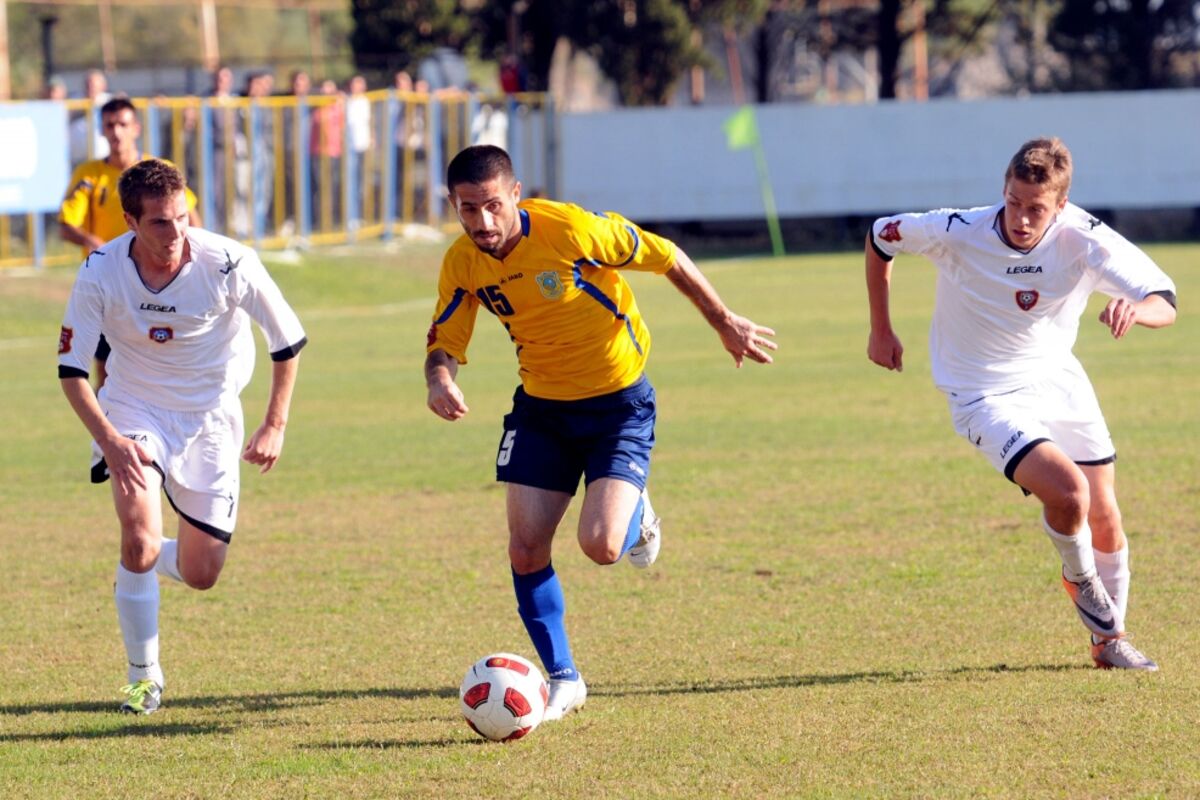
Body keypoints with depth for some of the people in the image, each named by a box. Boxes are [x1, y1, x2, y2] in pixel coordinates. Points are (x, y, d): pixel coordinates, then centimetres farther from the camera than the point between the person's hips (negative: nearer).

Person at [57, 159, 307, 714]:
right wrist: (109, 440, -24)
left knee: (201, 575, 1)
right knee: (140, 539, -25)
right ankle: (143, 677, -6)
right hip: (133, 411, -1)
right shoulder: (101, 273, -19)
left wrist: (275, 427, -7)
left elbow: (288, 340, -5)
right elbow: (71, 368, -12)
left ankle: (146, 561, 39)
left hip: (210, 417, 1)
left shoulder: (228, 263, -20)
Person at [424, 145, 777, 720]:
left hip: (618, 402, -4)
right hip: (539, 407, 4)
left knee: (601, 546, -18)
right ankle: (562, 680, 12)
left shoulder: (571, 229, -25)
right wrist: (440, 380, -24)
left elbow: (667, 259, -12)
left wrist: (724, 322, -2)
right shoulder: (463, 263, -10)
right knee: (526, 550, -6)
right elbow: (445, 343, 1)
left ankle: (635, 514, 21)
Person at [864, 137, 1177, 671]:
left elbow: (1165, 304, -21)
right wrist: (881, 330, 3)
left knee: (1104, 520, 6)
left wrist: (1137, 309, -45)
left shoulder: (1084, 241, -19)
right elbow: (880, 237, -4)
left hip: (1059, 381, 4)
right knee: (1068, 492, -25)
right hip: (987, 399, -4)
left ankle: (1109, 639, 30)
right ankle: (1079, 577, 8)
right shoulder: (957, 234, -23)